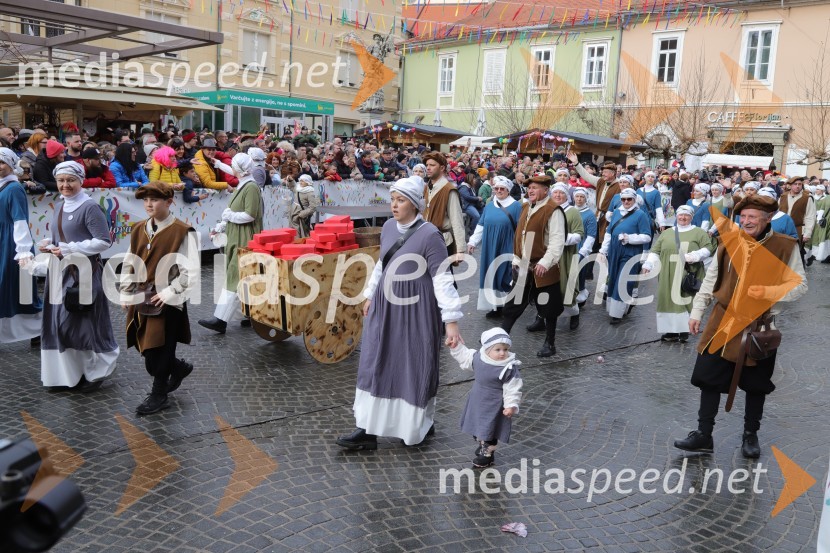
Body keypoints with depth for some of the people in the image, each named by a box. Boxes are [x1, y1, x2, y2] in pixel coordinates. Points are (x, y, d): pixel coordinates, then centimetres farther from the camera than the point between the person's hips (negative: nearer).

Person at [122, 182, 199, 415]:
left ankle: (159, 395, 20)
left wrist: (169, 292, -17)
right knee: (148, 350, 11)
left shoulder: (182, 232, -13)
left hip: (167, 302, -6)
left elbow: (191, 272, -16)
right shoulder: (139, 229, 7)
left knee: (159, 351, 1)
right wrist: (126, 294, 10)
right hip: (141, 300, 6)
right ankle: (178, 368, 38)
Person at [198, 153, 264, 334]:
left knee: (235, 279, -10)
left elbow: (250, 215, -22)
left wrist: (229, 215, -10)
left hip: (245, 241, -10)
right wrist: (222, 225, 8)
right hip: (236, 239, 10)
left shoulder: (251, 188, -14)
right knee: (243, 280, 12)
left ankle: (221, 320, -11)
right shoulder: (240, 186, 15)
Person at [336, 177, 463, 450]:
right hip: (385, 305, 7)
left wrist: (451, 321, -22)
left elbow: (442, 278, -18)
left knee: (415, 366, 7)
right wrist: (370, 296, 20)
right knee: (374, 364, 8)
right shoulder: (388, 227, 4)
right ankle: (368, 430, 17)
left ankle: (421, 425, 29)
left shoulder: (429, 234, -16)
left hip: (415, 308, -6)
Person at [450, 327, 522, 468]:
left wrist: (511, 405, -25)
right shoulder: (477, 358, -10)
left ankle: (488, 454, 28)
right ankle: (481, 445, 50)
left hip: (494, 407, -6)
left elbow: (513, 389, -21)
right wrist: (456, 345, 5)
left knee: (489, 430, 8)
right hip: (477, 403, 7)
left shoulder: (509, 369, -26)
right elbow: (464, 356, 10)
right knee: (478, 426, 25)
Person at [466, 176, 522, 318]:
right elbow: (481, 226, 13)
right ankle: (495, 307, 16)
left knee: (505, 278, -1)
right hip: (490, 250, 5)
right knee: (492, 276, 7)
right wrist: (472, 242, 5)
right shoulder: (489, 206, 11)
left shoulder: (516, 206, -4)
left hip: (507, 250, -5)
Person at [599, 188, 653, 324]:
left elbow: (647, 237, -9)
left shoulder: (640, 215, -5)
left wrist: (629, 238, -20)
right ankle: (613, 308, 24)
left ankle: (617, 314, 1)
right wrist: (603, 250, 12)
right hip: (614, 253, 6)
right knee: (613, 281, 10)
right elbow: (609, 233, 17)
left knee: (623, 284, -4)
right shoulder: (616, 213, 12)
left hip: (630, 255, -6)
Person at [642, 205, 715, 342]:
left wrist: (694, 256, -18)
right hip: (668, 277, 3)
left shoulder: (699, 232, 9)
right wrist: (648, 264, 0)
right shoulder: (667, 233, 19)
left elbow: (708, 248, -2)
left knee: (685, 301, -6)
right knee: (669, 300, 1)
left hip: (688, 276, -3)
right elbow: (655, 250, 14)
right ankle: (671, 331, 5)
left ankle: (684, 330, -2)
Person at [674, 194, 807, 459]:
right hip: (723, 322, 2)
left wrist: (767, 291, -21)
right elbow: (711, 279, 7)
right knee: (708, 377, 2)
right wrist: (696, 311, 5)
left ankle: (750, 435, 30)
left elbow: (800, 285, -4)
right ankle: (703, 435, 13)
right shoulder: (728, 241, 1)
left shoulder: (786, 247, -7)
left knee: (756, 383, 12)